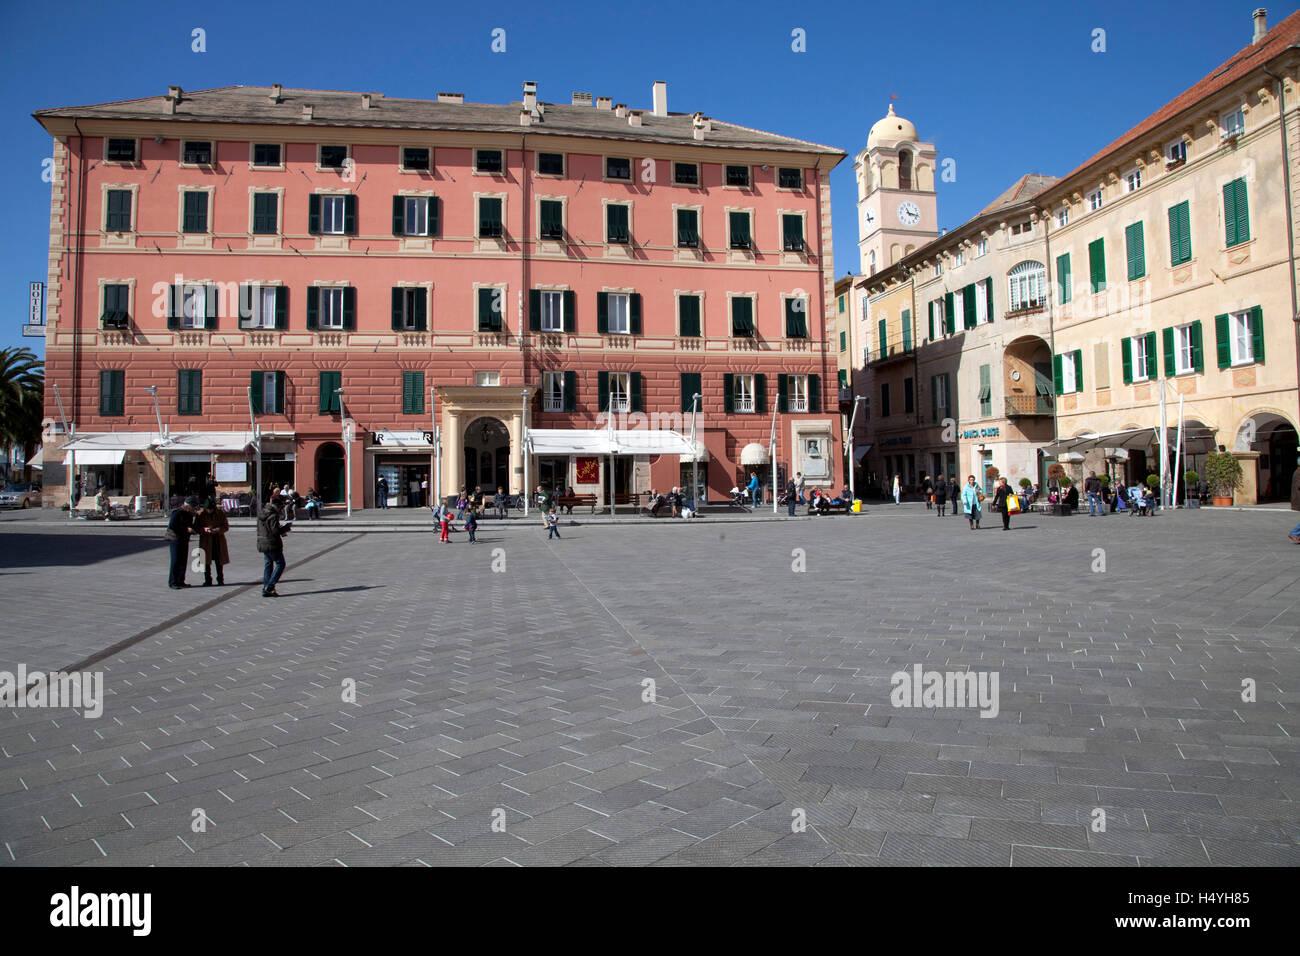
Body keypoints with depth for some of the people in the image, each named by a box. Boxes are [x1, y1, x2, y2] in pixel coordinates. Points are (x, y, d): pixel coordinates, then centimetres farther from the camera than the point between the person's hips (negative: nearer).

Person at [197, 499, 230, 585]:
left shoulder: (220, 513, -1)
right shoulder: (200, 514, -1)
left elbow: (226, 526, 0)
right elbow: (196, 527, 2)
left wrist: (216, 530, -18)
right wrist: (204, 529, -18)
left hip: (218, 541, 0)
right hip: (206, 541, 0)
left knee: (219, 562, 4)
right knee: (206, 562, 0)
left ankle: (220, 580, 15)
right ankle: (207, 581, 9)